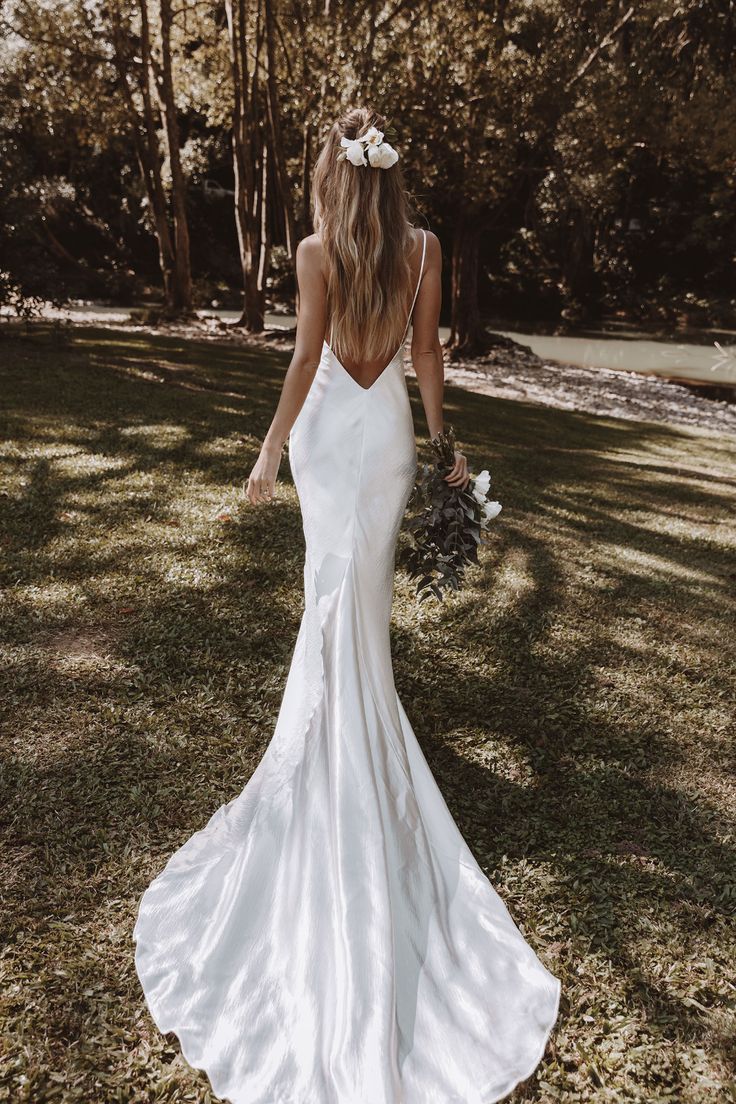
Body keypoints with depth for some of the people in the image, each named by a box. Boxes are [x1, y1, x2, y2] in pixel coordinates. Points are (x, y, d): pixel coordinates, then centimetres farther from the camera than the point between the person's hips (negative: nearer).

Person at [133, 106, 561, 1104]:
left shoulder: (318, 250, -7)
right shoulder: (425, 249, 0)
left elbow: (306, 360, -13)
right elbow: (428, 353, -1)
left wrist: (271, 449, -7)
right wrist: (441, 442, 7)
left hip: (327, 432, -1)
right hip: (388, 432, 2)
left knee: (337, 587, 12)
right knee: (367, 586, 13)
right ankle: (360, 697, 26)